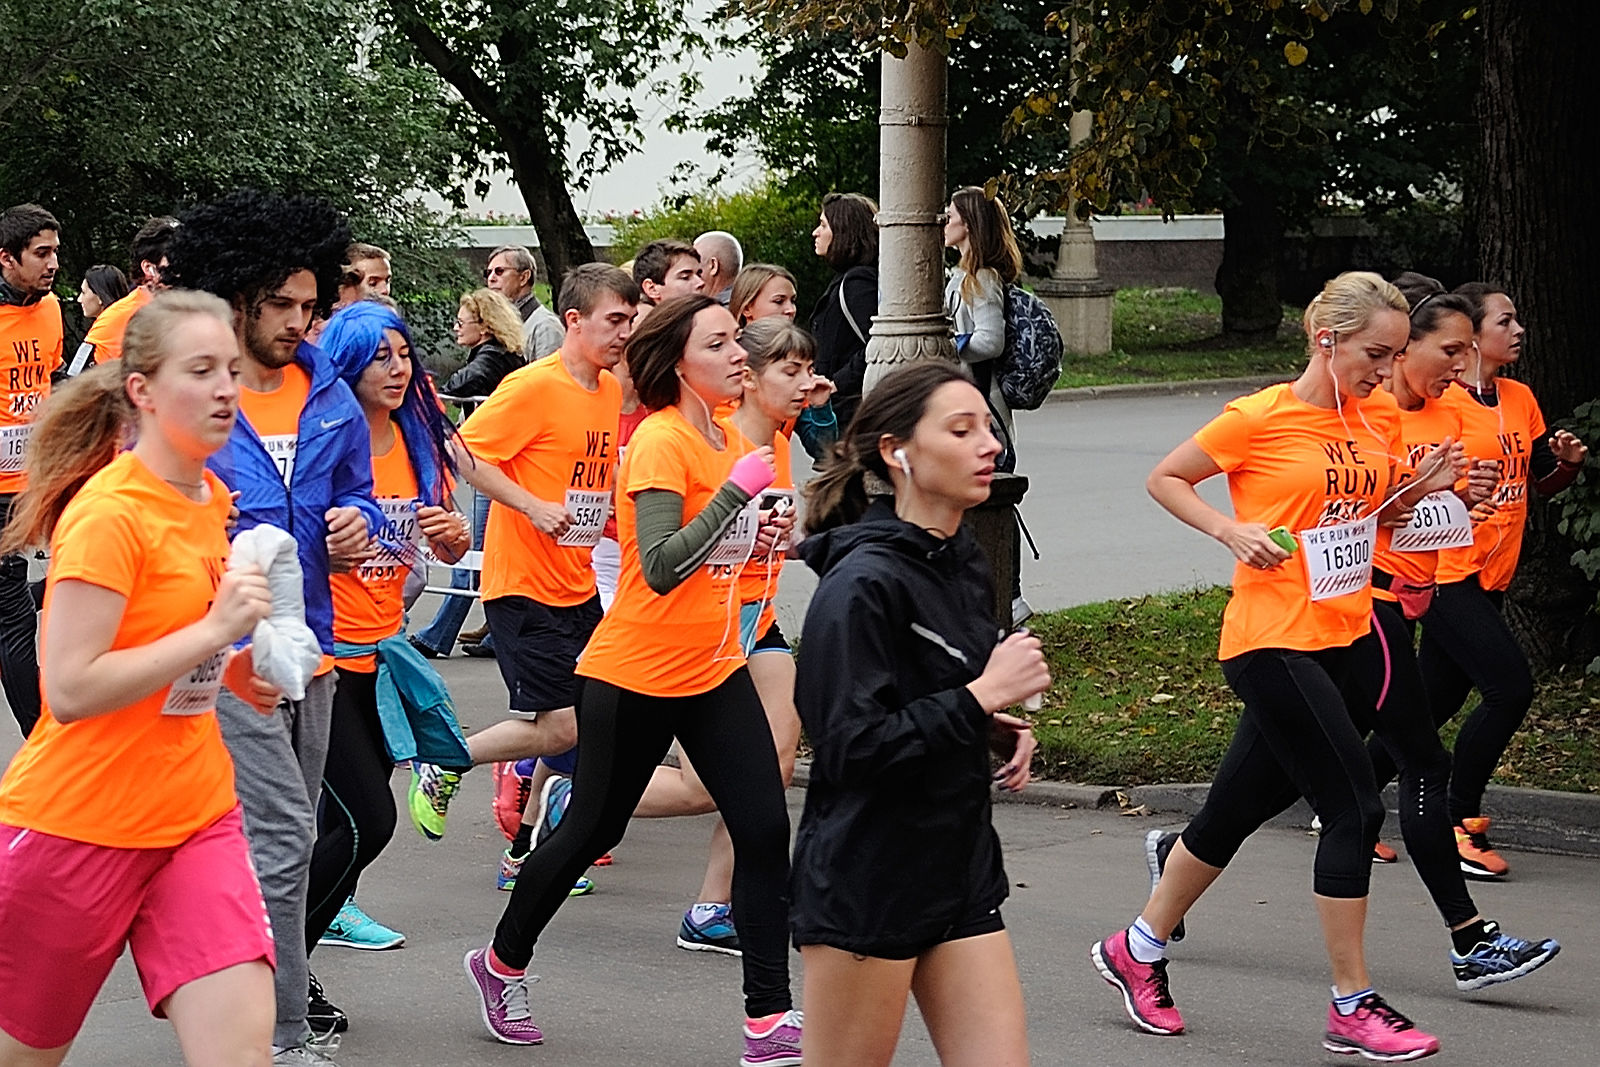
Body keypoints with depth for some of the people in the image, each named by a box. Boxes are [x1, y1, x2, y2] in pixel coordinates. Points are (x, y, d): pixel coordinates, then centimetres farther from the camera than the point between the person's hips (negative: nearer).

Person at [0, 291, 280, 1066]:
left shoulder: (210, 500, 7)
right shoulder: (108, 512, -17)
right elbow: (69, 690, -24)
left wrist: (229, 669, 6)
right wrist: (214, 630, -24)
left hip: (195, 816, 6)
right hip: (79, 822, -6)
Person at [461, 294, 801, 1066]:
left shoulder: (722, 438, 9)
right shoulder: (661, 440, -17)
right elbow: (659, 568, -26)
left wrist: (755, 538, 3)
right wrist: (736, 492, -28)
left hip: (714, 670, 7)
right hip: (635, 676, -7)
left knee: (765, 830, -5)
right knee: (592, 829, 8)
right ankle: (502, 964, 31)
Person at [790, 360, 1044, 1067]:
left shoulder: (964, 564, 8)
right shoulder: (862, 584, -18)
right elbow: (849, 747, -23)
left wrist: (996, 729, 4)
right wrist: (981, 697, -21)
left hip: (960, 872, 8)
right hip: (865, 882, -8)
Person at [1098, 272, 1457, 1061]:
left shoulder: (1381, 416, 7)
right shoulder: (1260, 419, -12)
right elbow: (1164, 479, -1)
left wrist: (1422, 487, 0)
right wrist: (1233, 530, -15)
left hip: (1343, 639, 7)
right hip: (1272, 640, -7)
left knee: (1238, 809, 14)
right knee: (1354, 808, -11)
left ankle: (1137, 949, 31)